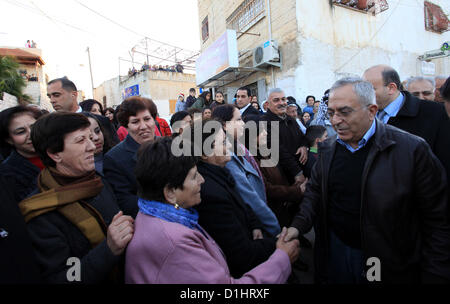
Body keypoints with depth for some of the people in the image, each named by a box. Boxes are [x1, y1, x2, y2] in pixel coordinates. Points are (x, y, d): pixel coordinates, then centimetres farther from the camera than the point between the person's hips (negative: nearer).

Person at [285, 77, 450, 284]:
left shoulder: (411, 150, -16)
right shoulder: (328, 149, 0)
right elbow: (314, 190, 8)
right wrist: (299, 225, -7)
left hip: (388, 263, -3)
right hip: (334, 249, 4)